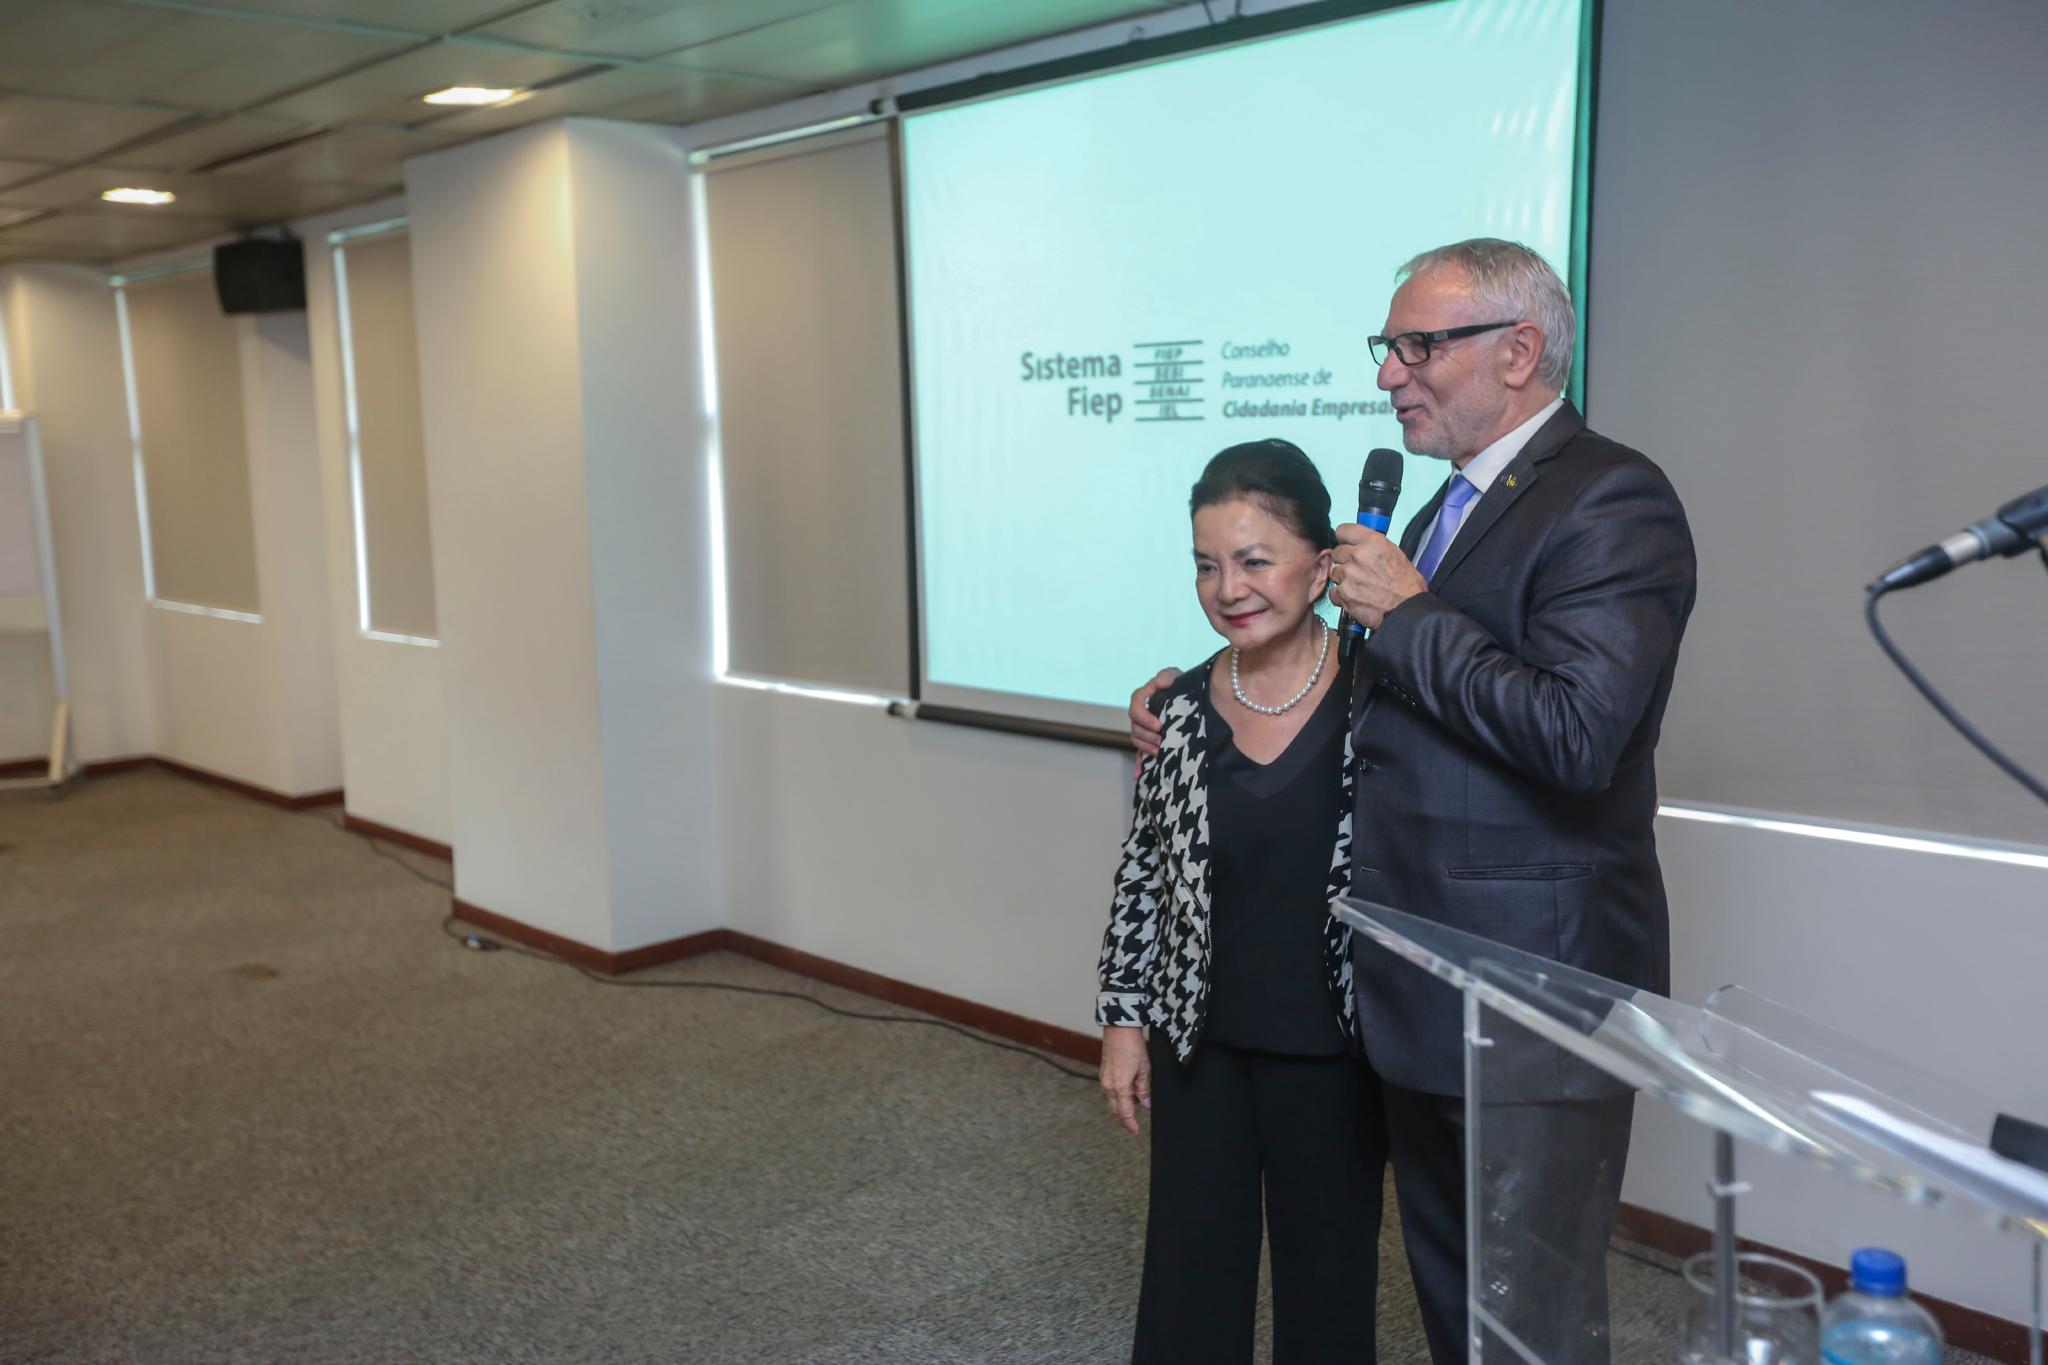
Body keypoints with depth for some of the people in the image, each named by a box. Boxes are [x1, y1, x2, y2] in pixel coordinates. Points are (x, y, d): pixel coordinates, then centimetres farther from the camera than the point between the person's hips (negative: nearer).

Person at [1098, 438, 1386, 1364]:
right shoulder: (1182, 709, -3)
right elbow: (1142, 873, 4)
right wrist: (1123, 1017, 4)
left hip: (1331, 1045, -2)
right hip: (1200, 1041, 2)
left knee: (1327, 1264, 16)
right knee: (1191, 1264, 14)